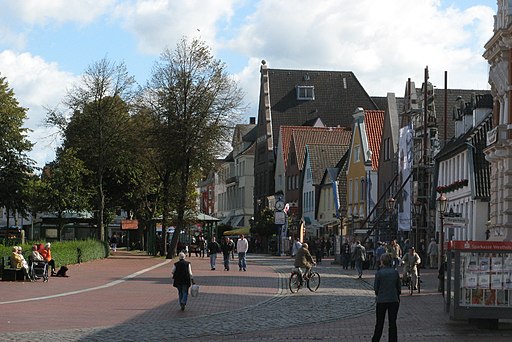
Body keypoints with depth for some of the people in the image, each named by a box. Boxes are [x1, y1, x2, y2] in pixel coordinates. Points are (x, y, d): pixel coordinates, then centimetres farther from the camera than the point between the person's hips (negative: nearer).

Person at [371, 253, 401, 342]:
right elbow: (399, 287, 4)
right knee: (393, 323, 7)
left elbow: (376, 288, -6)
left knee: (379, 323, 11)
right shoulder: (395, 272, -1)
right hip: (394, 300, 2)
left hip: (381, 300, -2)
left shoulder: (379, 273, -10)